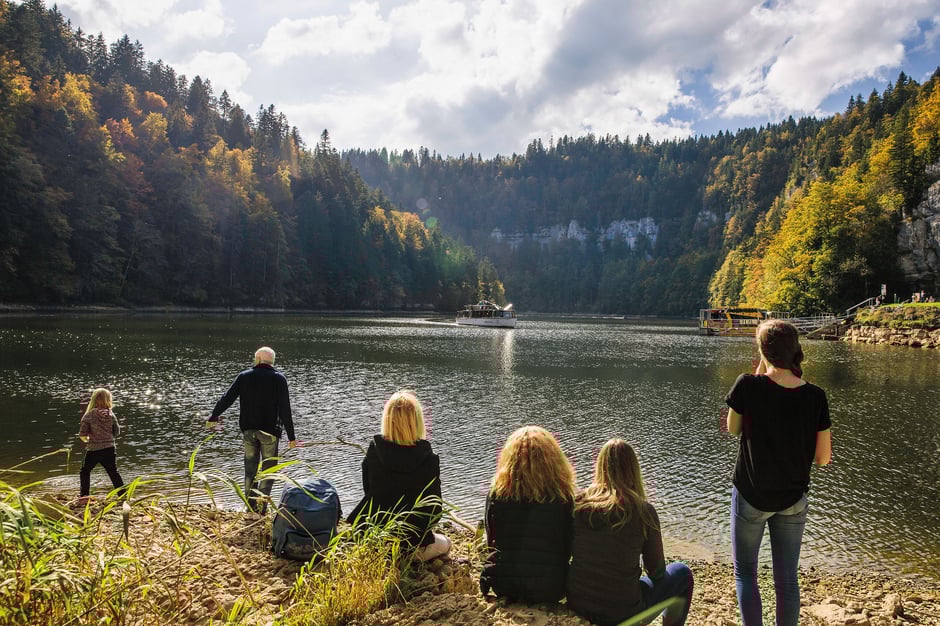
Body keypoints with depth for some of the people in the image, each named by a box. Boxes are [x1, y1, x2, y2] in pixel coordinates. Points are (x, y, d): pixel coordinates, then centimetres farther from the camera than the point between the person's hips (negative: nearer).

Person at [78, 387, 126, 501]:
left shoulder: (89, 415, -10)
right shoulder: (111, 414, -3)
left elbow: (82, 434, -8)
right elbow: (117, 432, 2)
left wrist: (86, 439, 14)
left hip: (93, 449, -2)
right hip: (109, 448, 2)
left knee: (85, 471, 17)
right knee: (113, 472, 12)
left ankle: (83, 495, 12)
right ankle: (123, 495, 12)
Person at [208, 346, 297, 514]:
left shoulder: (244, 376, 1)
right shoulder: (279, 379, -6)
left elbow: (227, 398, 6)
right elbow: (285, 409, -9)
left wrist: (214, 417, 23)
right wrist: (291, 436, -6)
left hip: (248, 430, 3)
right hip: (269, 431, -3)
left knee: (250, 468, 13)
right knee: (268, 468, 5)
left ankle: (251, 507, 17)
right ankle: (261, 506, -8)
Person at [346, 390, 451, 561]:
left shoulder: (374, 450, -15)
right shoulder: (429, 459, -21)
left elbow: (367, 489, 0)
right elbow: (434, 509, -11)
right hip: (413, 539, -4)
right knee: (444, 544, 27)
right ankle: (416, 554, 0)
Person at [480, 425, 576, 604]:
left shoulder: (497, 493, -12)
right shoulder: (563, 497, -15)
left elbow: (491, 541, 2)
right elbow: (570, 548, -2)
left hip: (503, 587, 2)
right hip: (549, 590, -1)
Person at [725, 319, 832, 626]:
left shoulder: (748, 386, -21)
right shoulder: (815, 397, -11)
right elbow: (823, 457, -6)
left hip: (751, 496, -3)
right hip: (793, 501, 3)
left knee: (745, 572, 14)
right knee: (787, 579, 15)